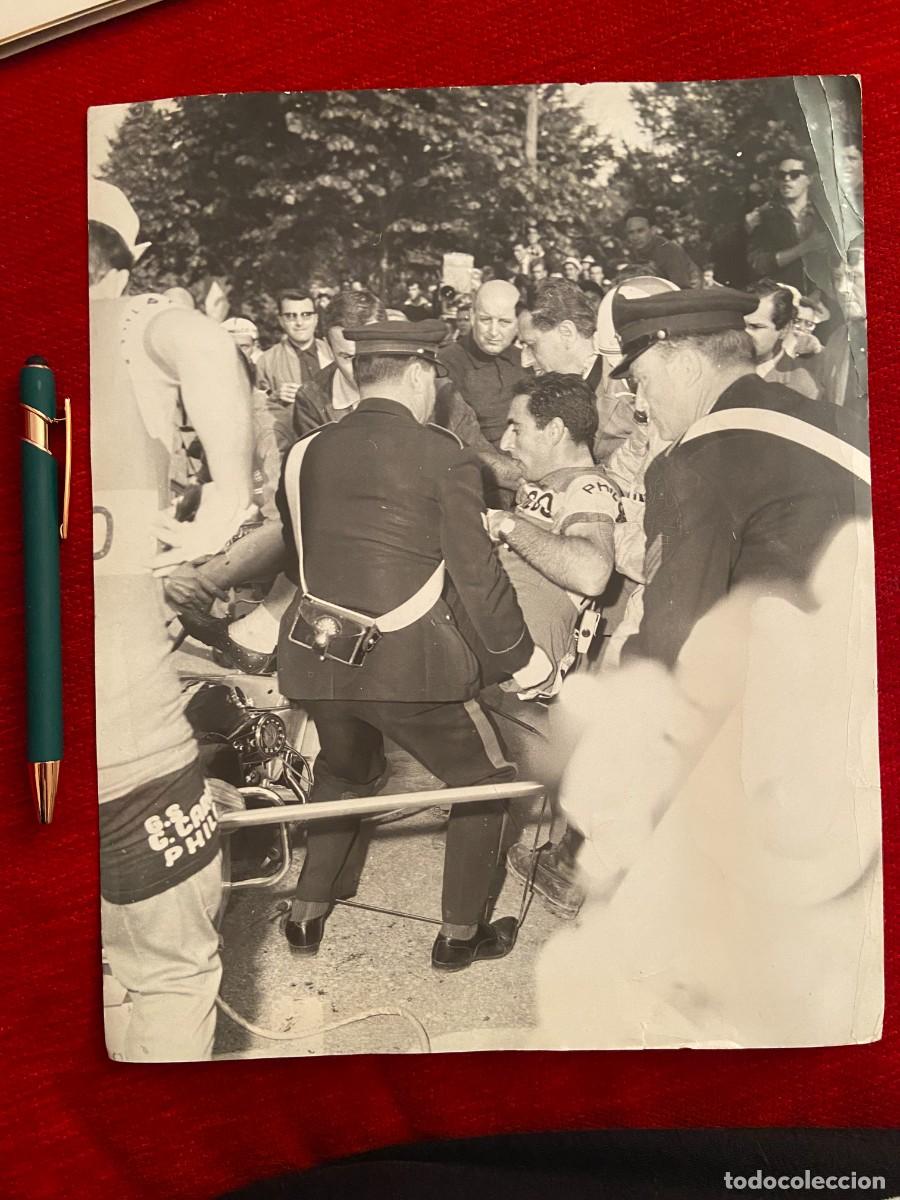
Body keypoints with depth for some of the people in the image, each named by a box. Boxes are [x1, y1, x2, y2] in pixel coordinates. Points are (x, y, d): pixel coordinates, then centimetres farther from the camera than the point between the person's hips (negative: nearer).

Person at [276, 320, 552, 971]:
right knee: (485, 779, 17)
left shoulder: (305, 452, 5)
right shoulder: (443, 454, -9)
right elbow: (476, 573, -10)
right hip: (413, 661, -5)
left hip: (319, 656, 6)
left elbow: (300, 551, 13)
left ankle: (307, 915, 38)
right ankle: (460, 933, 26)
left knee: (344, 773, 31)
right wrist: (522, 659, 0)